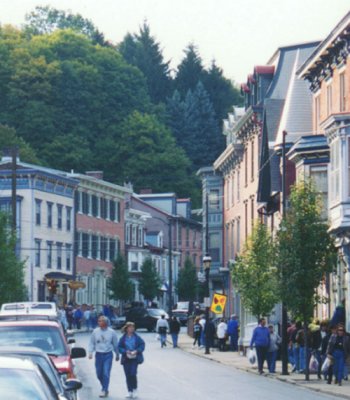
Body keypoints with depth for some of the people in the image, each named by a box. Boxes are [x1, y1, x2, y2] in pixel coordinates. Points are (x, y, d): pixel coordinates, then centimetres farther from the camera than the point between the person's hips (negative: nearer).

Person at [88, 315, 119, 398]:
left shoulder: (111, 332, -2)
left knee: (106, 373, -10)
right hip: (98, 354, 2)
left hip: (108, 355, -2)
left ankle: (104, 390, -5)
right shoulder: (95, 331, 0)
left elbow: (115, 344, 7)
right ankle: (105, 388, 30)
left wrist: (117, 355, 13)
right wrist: (90, 352, -6)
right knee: (99, 374, 9)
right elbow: (91, 343, 7)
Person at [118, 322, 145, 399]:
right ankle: (130, 391, 13)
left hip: (134, 358, -2)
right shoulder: (123, 338, 0)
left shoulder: (137, 337, -3)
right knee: (128, 375, 4)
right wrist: (126, 351, -15)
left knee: (133, 374, -13)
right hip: (126, 359, 2)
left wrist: (137, 351, -15)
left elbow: (142, 345, 0)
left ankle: (135, 390, 7)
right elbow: (119, 348, 1)